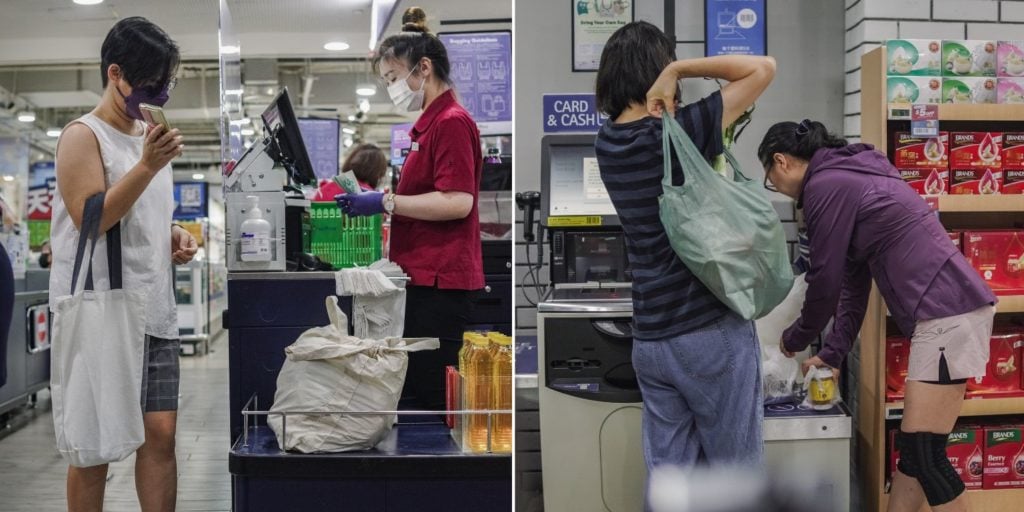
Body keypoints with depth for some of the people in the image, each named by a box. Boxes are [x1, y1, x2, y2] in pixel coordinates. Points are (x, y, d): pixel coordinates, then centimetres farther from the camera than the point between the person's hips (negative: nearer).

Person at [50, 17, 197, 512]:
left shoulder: (151, 137, 18)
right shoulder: (84, 135, -4)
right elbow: (90, 220, -15)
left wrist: (176, 237, 8)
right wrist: (149, 165, -21)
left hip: (154, 312, 6)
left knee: (160, 434, 1)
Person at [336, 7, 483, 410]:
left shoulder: (451, 122, -12)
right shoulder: (431, 123, 18)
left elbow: (458, 202, -20)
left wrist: (386, 202, -18)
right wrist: (379, 204, 15)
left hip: (440, 281, -10)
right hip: (425, 277, 10)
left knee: (433, 394, -6)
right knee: (419, 389, 12)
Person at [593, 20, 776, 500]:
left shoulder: (607, 143, 4)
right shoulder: (679, 133, -15)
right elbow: (763, 67, -11)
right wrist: (678, 67, -11)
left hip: (650, 338, 6)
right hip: (712, 331, -6)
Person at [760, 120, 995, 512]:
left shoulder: (824, 185, -9)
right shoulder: (846, 177, 21)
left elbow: (825, 278, -6)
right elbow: (853, 277, 22)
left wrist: (795, 339, 11)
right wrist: (833, 353, 22)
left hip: (946, 311, -10)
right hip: (948, 308, 10)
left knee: (924, 453, -4)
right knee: (913, 446, 13)